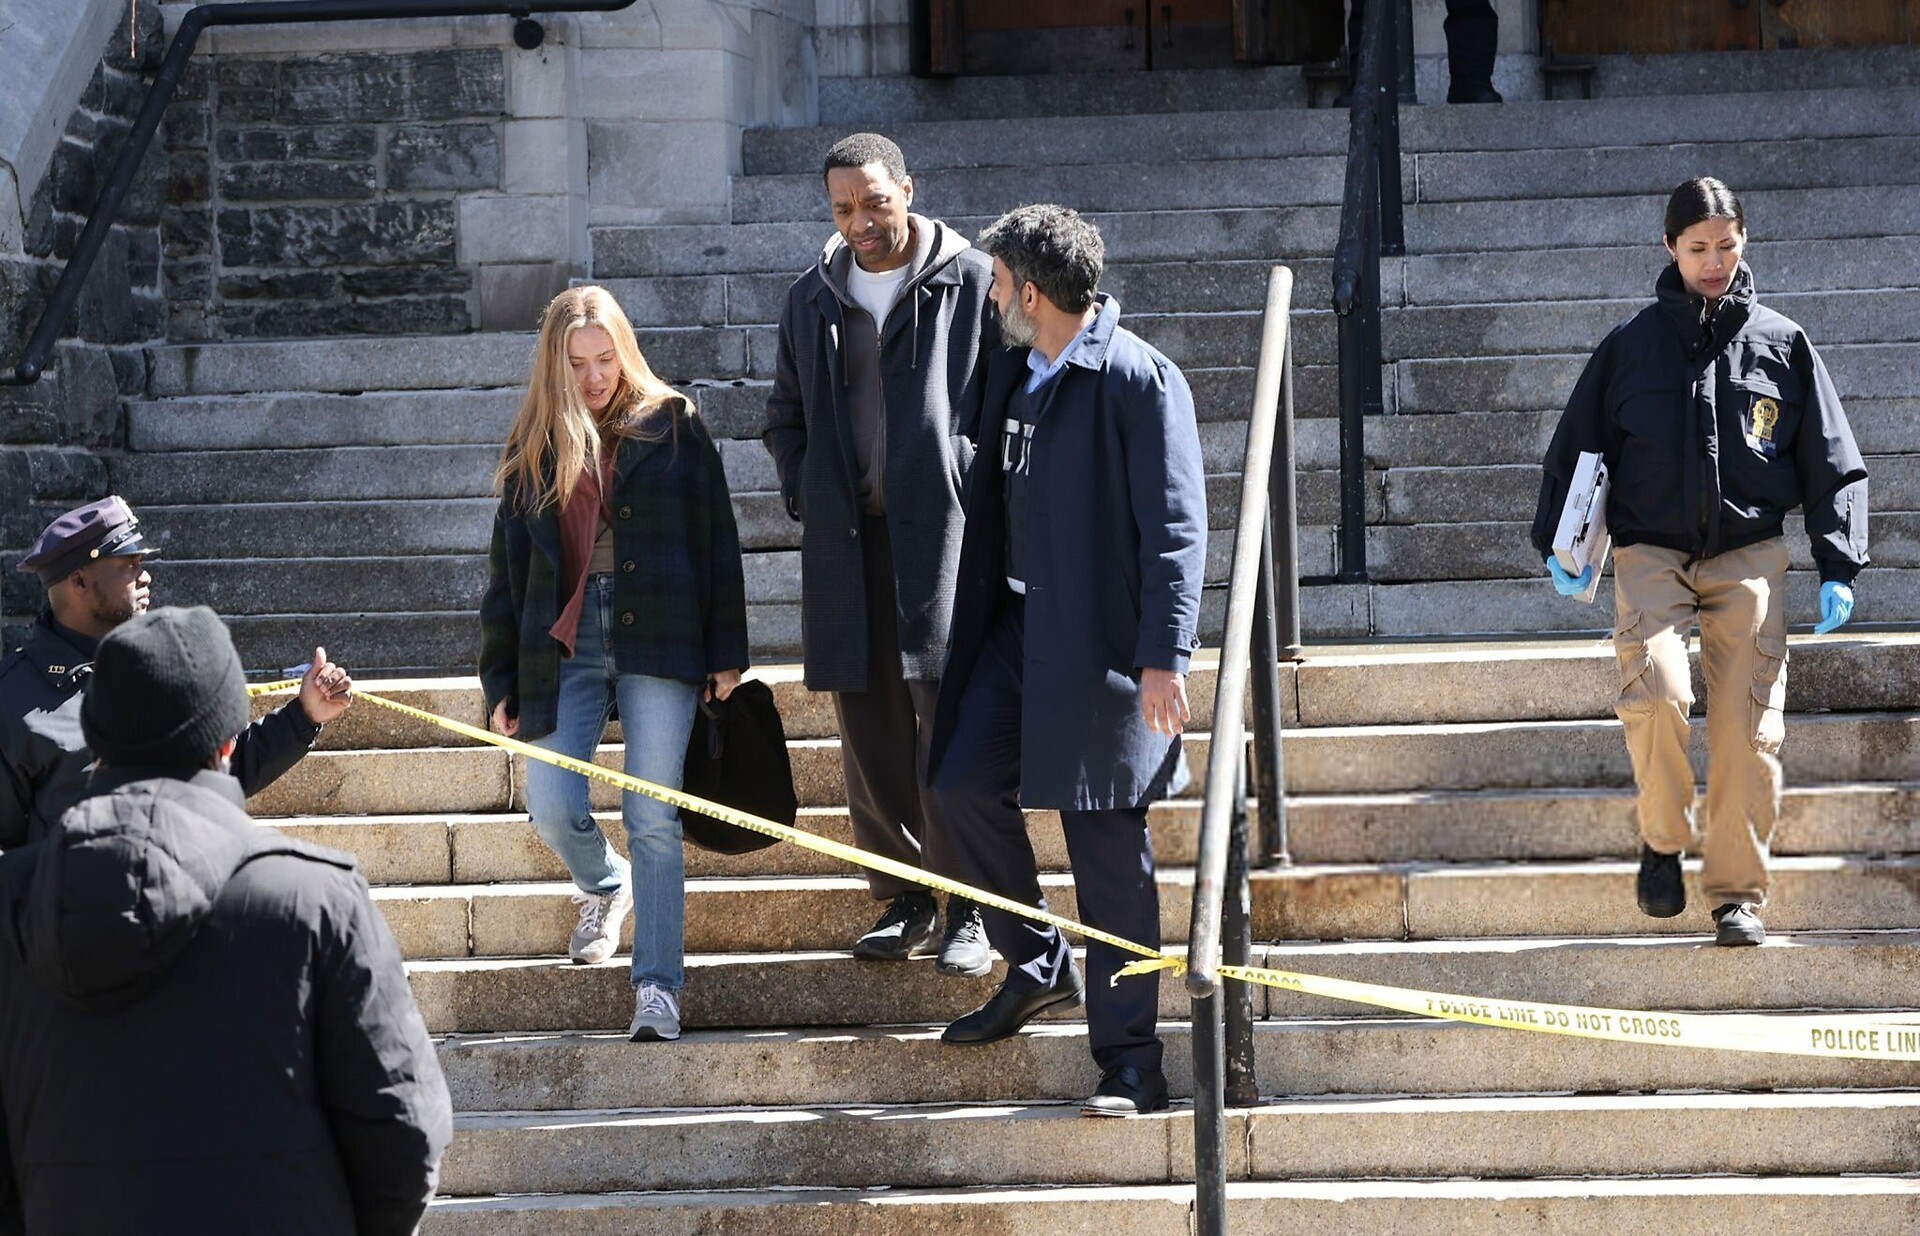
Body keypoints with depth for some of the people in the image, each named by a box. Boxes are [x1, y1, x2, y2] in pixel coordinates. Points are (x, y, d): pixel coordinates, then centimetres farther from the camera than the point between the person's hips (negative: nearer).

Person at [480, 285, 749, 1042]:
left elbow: (716, 543, 4)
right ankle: (605, 887, 28)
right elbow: (508, 568, 13)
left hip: (656, 640, -2)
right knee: (551, 806, -7)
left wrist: (725, 652, 0)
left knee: (652, 817, -6)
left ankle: (657, 987, -2)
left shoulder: (671, 426, 4)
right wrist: (502, 680, 10)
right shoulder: (534, 449, 11)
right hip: (563, 645, 2)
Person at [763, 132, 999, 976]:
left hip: (944, 532, -5)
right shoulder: (813, 301, 15)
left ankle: (966, 911, -2)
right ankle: (903, 901, 16)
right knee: (870, 727, 6)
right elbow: (786, 416, 26)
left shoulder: (972, 283, 0)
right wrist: (805, 500, 12)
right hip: (848, 542, 5)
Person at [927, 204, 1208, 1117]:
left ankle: (1129, 1060, 5)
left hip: (1102, 643, -7)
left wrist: (1165, 655, -21)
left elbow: (1175, 526, -16)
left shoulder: (1139, 380, -13)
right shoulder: (1013, 372, 12)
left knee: (1108, 850, -3)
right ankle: (1036, 965, 20)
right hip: (1021, 622, 8)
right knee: (964, 782, -1)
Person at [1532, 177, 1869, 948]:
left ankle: (1737, 894, 4)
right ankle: (1662, 840, -3)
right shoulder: (1633, 343, 7)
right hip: (1651, 551, -1)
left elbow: (1832, 463, 11)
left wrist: (1838, 568, 3)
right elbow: (1577, 445, 14)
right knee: (1656, 686, -25)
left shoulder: (1782, 344, 8)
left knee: (1748, 725, -7)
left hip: (1749, 557, 1)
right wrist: (1557, 545, 4)